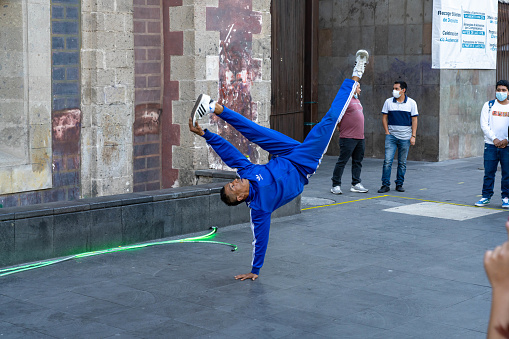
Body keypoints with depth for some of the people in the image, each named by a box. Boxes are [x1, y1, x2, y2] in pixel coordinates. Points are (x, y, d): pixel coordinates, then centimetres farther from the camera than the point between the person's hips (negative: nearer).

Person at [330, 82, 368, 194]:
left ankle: (356, 184, 17)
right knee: (342, 162, -5)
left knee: (358, 162, 11)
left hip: (360, 137, 9)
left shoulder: (357, 100, 18)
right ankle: (336, 185, -1)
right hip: (348, 138, -9)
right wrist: (341, 127, -5)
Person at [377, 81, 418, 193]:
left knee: (402, 163, 6)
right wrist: (387, 132, -1)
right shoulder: (388, 102, 4)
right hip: (391, 136, 0)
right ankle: (385, 185, -5)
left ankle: (399, 184, 15)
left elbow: (414, 120, 2)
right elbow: (384, 118, 9)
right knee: (387, 161, -9)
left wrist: (413, 136, -4)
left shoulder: (411, 103, 2)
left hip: (405, 137, 0)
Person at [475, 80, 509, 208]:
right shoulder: (489, 105, 6)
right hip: (491, 145, 0)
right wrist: (494, 139, -10)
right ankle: (486, 197, 11)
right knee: (488, 172, 2)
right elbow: (484, 124, 0)